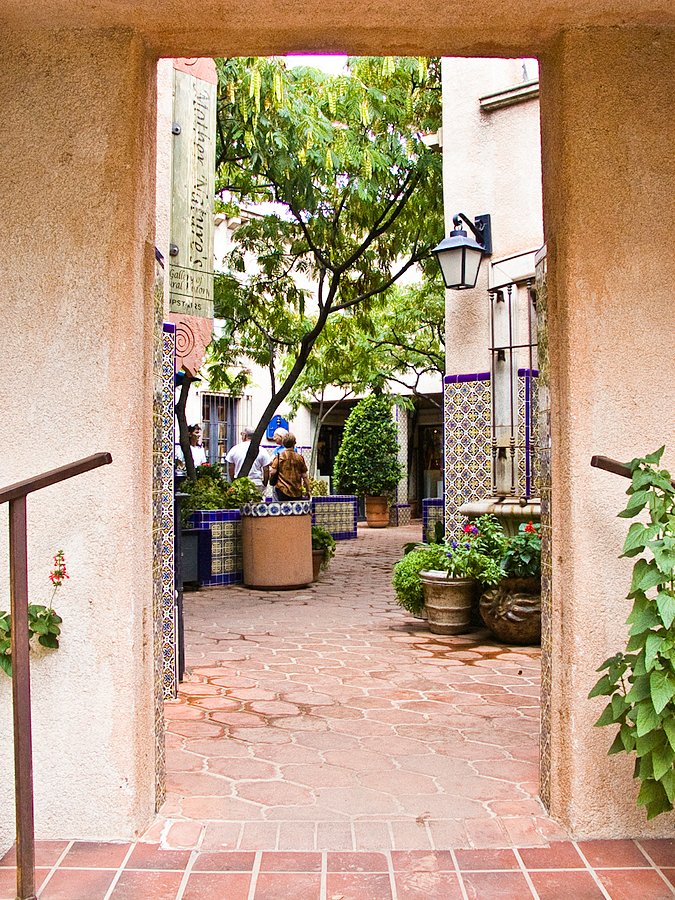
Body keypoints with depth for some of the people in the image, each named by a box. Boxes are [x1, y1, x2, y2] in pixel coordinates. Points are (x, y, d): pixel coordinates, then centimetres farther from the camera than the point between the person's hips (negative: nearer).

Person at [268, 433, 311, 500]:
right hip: (297, 492, 1)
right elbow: (304, 476, 2)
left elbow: (272, 472, -9)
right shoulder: (300, 457, 1)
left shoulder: (279, 456, -3)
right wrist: (308, 490, 11)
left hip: (283, 490, -1)